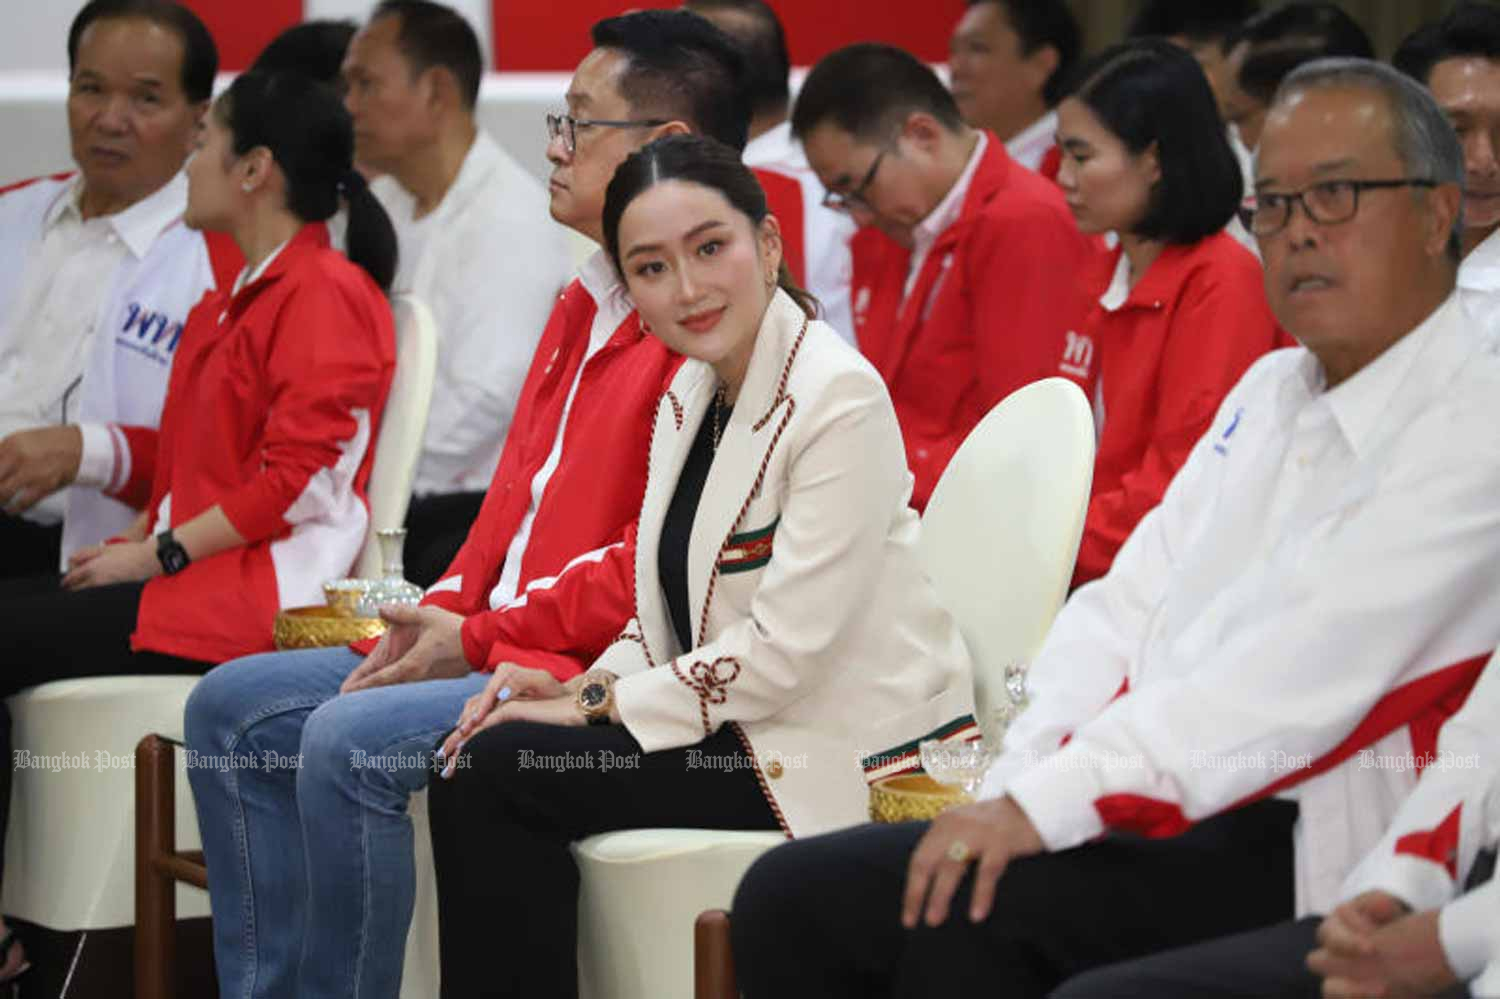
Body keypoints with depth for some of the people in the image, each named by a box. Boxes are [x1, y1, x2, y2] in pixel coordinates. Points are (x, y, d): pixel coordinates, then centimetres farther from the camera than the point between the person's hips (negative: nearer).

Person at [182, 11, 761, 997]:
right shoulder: (585, 306, 18)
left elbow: (660, 559, -21)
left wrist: (481, 635, -15)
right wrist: (440, 613, 3)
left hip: (595, 674, -11)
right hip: (494, 641, 11)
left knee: (348, 740, -28)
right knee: (230, 707, 5)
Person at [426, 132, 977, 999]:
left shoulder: (840, 400, -17)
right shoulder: (689, 399, 10)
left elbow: (786, 652, -20)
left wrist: (597, 705, -13)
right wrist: (588, 687, -4)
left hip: (849, 755, -8)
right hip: (739, 731, 8)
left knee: (495, 772, -15)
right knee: (481, 768, -8)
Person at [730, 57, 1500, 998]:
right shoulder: (1271, 390, 20)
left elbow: (1294, 678, -20)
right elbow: (1129, 603, 14)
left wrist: (1046, 806, -23)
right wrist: (1013, 787, -3)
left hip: (1287, 850, -8)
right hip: (1146, 805, 9)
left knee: (965, 911, -30)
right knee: (795, 895, -6)